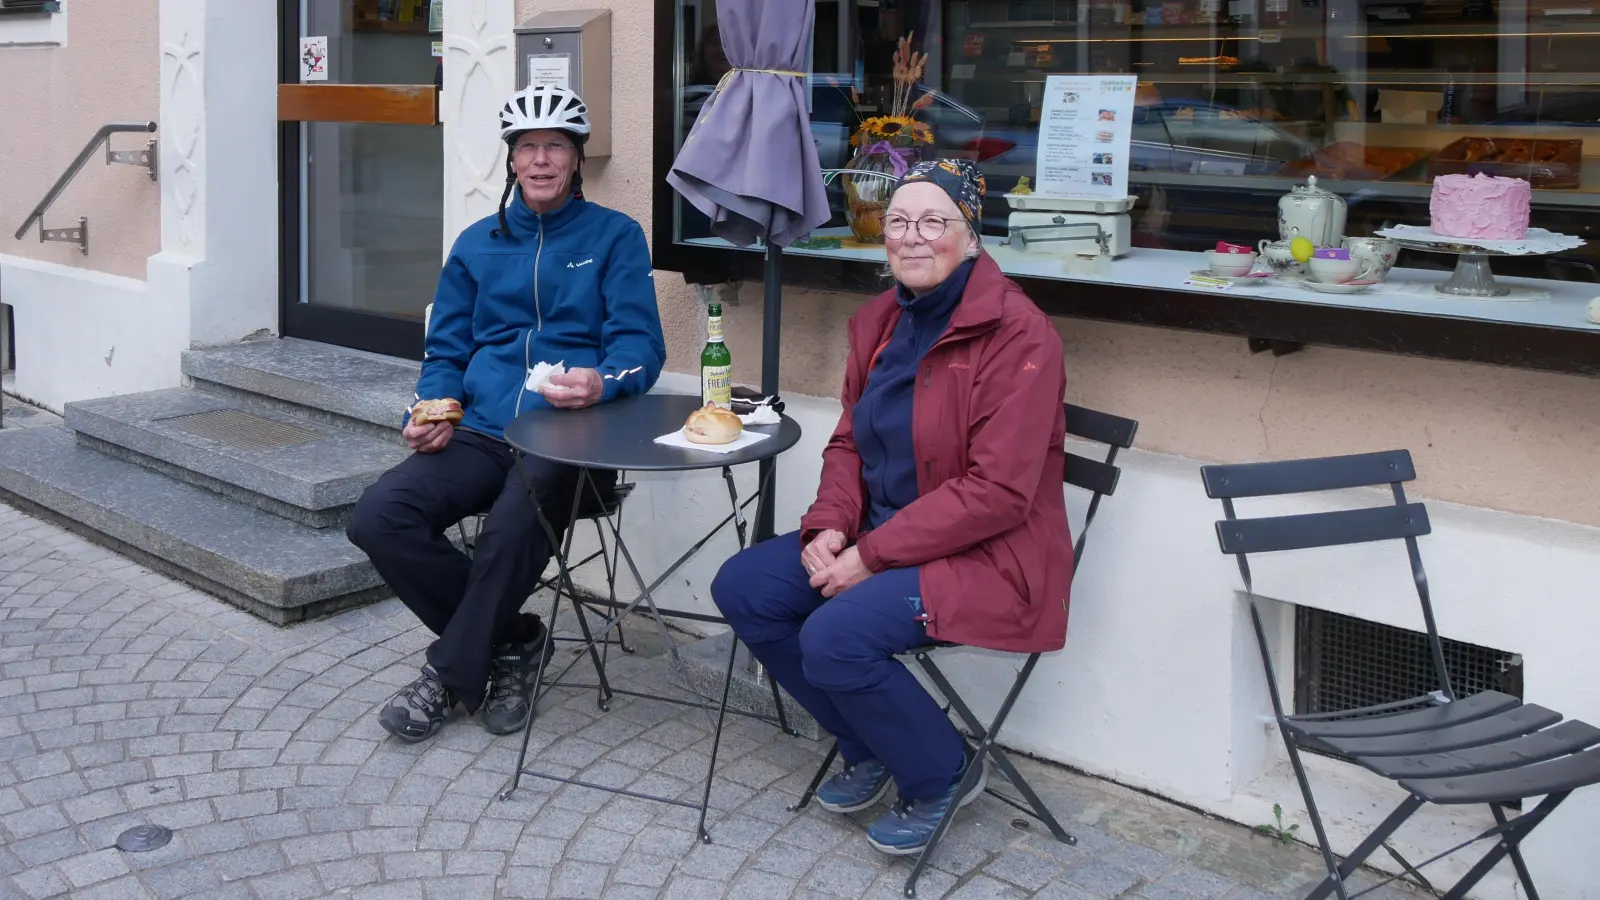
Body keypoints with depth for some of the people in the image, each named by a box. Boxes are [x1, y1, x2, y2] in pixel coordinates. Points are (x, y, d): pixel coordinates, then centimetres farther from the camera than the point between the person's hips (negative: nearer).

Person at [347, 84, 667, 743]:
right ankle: (510, 640, -4)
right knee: (378, 519, -21)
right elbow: (446, 350, 22)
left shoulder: (615, 236, 9)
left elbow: (640, 343, -1)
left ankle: (451, 672, -7)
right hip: (479, 434, 5)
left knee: (510, 533, -34)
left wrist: (602, 380, -24)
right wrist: (432, 410, 0)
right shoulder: (477, 244, 22)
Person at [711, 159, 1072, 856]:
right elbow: (850, 442, 13)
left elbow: (998, 492, -22)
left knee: (835, 637, -28)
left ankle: (941, 774, 2)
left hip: (986, 556, -8)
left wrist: (871, 556, -21)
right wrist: (827, 526, -7)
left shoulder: (1018, 335, -18)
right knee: (742, 588, -2)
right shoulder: (881, 322, 7)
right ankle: (868, 748, 15)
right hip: (877, 537, 9)